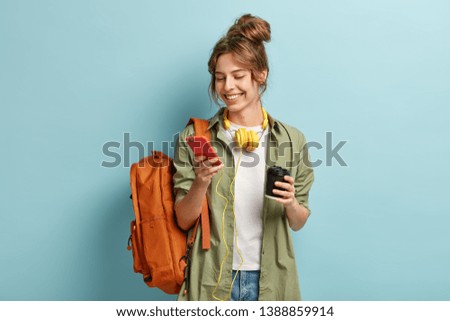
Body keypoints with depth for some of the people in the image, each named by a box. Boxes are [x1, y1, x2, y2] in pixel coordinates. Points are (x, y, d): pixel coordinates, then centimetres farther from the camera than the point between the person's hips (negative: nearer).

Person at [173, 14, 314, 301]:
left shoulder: (292, 140, -2)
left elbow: (298, 222, 5)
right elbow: (184, 220, -4)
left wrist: (290, 204, -16)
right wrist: (201, 183, -21)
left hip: (270, 280, 1)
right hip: (212, 280, -1)